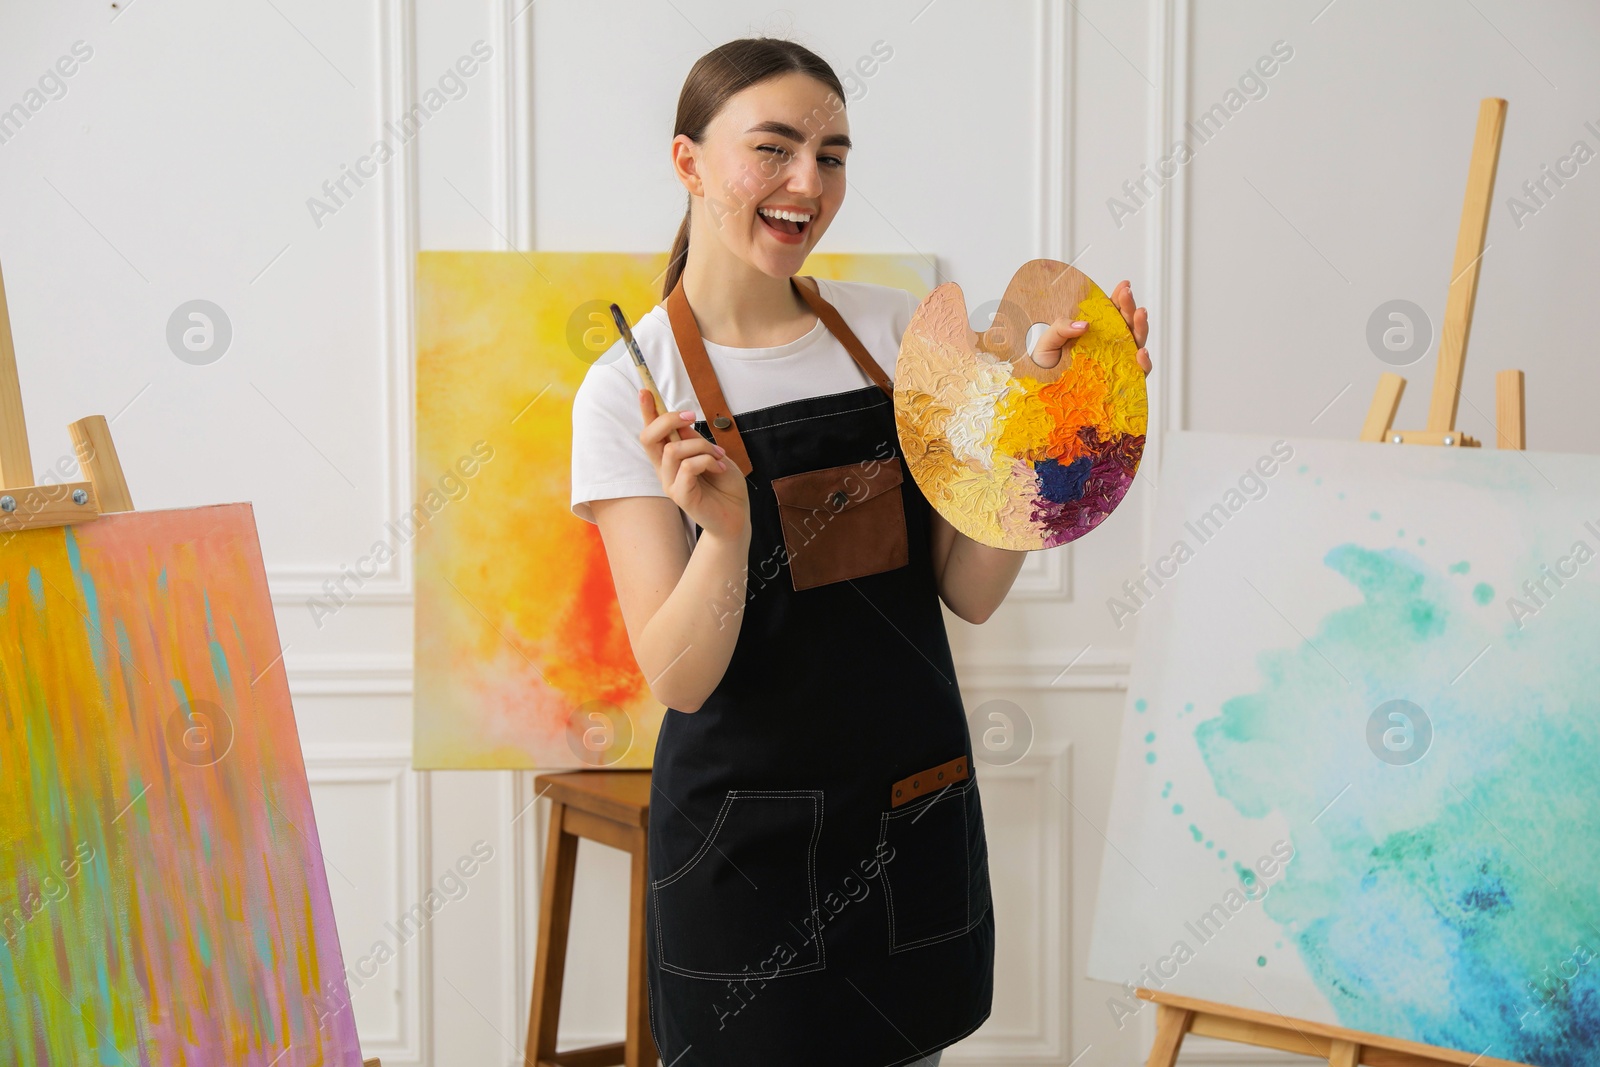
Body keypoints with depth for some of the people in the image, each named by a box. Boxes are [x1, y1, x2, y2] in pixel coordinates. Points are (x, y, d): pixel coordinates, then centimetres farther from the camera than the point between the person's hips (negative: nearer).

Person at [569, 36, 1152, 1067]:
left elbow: (971, 591, 1)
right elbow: (678, 678, -14)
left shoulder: (894, 329, 2)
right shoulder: (629, 388, -9)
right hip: (749, 833, -4)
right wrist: (724, 535, -31)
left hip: (918, 813, 4)